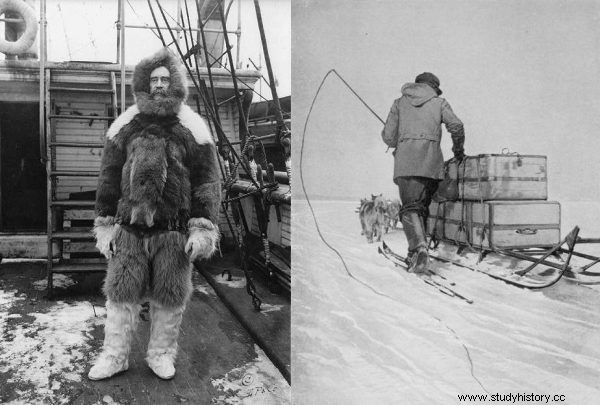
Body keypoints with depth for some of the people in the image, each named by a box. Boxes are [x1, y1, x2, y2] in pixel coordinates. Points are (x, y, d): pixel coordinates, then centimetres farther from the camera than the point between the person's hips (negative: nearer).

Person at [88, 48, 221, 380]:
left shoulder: (192, 128, 0)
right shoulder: (124, 126, 7)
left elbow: (207, 180, -2)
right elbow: (108, 177, 9)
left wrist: (203, 228, -9)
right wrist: (104, 223, 5)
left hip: (174, 229, -1)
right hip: (129, 227, 2)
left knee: (169, 296, 8)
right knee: (121, 292, 8)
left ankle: (161, 353, 28)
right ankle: (114, 355, 25)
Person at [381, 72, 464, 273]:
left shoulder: (399, 102, 20)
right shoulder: (439, 102, 19)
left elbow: (388, 136, 13)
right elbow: (456, 126, 3)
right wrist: (458, 150, 19)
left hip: (406, 160, -1)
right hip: (432, 160, 1)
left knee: (410, 207, -10)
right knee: (423, 206, 12)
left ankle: (419, 248, -31)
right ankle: (416, 250, 9)